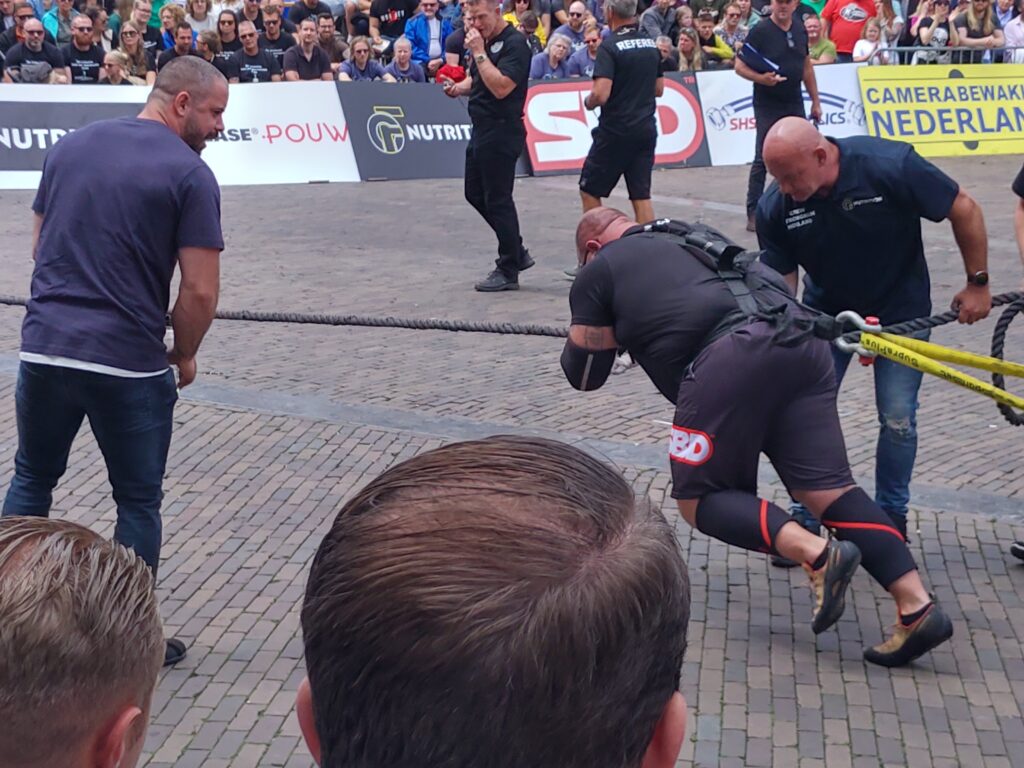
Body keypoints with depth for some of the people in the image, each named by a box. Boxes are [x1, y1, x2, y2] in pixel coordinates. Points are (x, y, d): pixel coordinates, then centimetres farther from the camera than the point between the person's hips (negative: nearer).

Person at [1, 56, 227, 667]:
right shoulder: (190, 174, -9)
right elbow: (201, 293, -13)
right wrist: (183, 356, 4)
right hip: (129, 363, -5)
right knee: (138, 502, 11)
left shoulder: (71, 145, 8)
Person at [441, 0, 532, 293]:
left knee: (497, 200, -4)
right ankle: (517, 253, 25)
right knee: (475, 194, 15)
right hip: (481, 130, 10)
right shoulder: (485, 41, 13)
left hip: (502, 133, -10)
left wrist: (479, 52, -21)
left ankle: (508, 271, 6)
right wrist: (457, 87, 5)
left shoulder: (514, 44, -14)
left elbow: (501, 87, -25)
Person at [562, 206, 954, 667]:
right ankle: (918, 607, -7)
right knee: (830, 489, 5)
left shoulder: (599, 271, 19)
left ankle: (817, 556, -15)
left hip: (729, 358, -7)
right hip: (799, 342, 7)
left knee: (699, 499, 6)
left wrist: (612, 325, 44)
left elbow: (584, 373, 24)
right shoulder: (695, 237, 37)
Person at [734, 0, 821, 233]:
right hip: (767, 106, -6)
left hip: (794, 104, 6)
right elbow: (739, 66, -9)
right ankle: (753, 213, -1)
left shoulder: (800, 31, 9)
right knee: (762, 159, -6)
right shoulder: (760, 31, -8)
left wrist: (815, 101, 17)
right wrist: (761, 78, -26)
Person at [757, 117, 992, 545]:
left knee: (898, 418, -4)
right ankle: (804, 516, 13)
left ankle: (891, 516, 17)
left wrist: (977, 282, -10)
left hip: (900, 310, -2)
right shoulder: (775, 208, -20)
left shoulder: (890, 166, -28)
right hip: (825, 312, 2)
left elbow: (964, 210, -16)